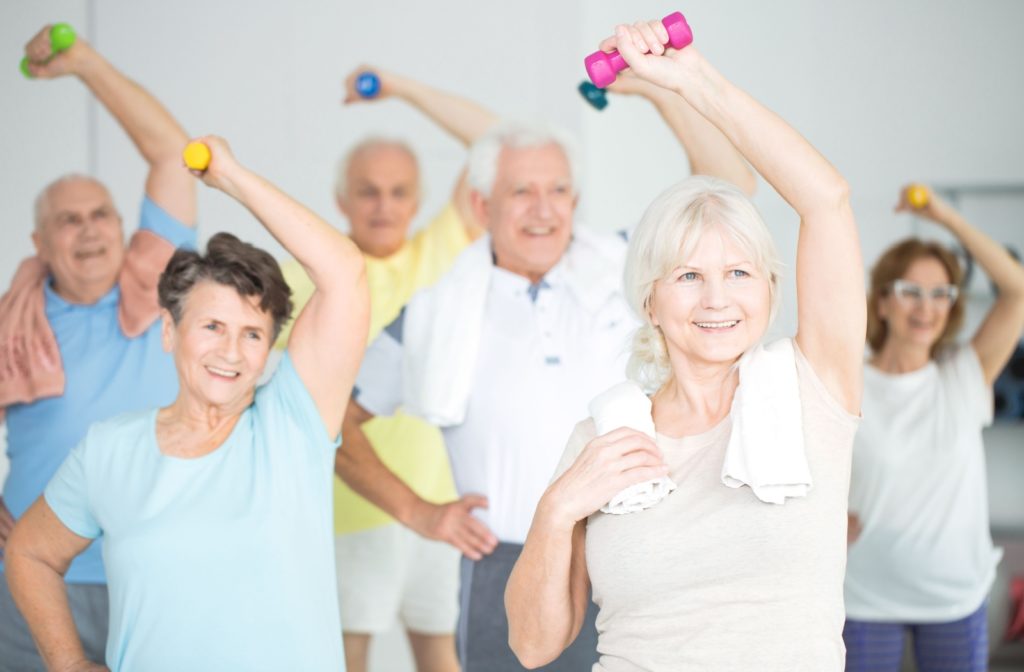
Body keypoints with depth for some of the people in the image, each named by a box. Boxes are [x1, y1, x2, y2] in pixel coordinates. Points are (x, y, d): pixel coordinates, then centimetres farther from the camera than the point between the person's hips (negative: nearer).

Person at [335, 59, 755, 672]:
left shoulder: (623, 270, 6)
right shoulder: (437, 312, 5)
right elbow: (339, 422, 11)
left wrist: (663, 88, -7)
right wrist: (415, 511, 2)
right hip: (505, 574, 0)